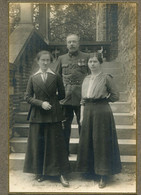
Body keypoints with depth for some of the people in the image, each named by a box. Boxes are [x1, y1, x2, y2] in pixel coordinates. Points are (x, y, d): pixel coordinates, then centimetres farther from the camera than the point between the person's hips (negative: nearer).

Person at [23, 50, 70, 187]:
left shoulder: (56, 77, 2)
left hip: (54, 115, -1)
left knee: (56, 144, 2)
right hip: (37, 115, 1)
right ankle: (40, 172, 21)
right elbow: (28, 97, 1)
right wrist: (41, 103, -12)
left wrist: (50, 100, 2)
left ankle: (62, 173, 10)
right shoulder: (33, 78, 5)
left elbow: (62, 95, 8)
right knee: (38, 144, 6)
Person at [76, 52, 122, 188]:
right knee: (87, 142, 9)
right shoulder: (86, 79, 12)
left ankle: (103, 175, 9)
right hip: (88, 112, 5)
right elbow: (83, 100, 12)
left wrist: (104, 98, -3)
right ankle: (90, 170, 25)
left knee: (101, 143, -1)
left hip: (102, 112, -5)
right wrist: (82, 116, 7)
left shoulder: (106, 78, -4)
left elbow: (116, 96, -1)